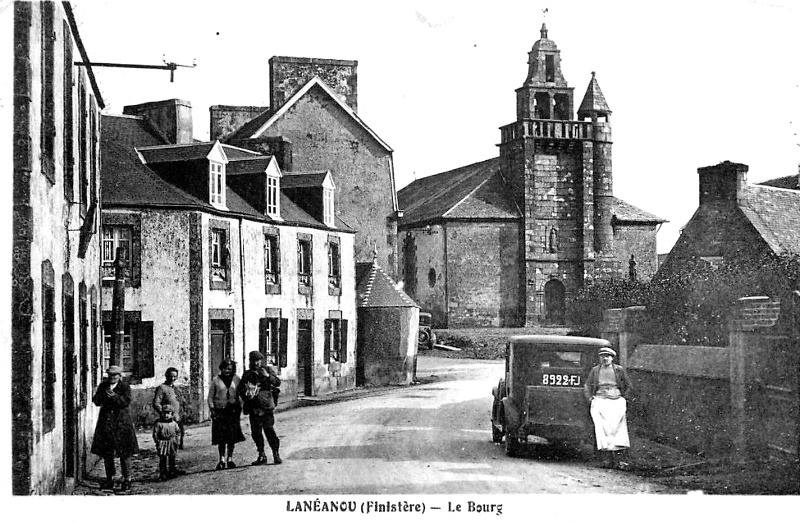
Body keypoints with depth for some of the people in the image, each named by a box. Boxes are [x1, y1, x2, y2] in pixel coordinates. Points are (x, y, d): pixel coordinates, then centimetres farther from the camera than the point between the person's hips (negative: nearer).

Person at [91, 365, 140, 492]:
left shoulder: (125, 387, 1)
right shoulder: (103, 386, 10)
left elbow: (126, 401, -12)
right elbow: (96, 401, 2)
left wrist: (114, 396, -25)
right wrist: (103, 395, -17)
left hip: (122, 421, -3)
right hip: (106, 421, 4)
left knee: (124, 452, -4)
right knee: (106, 451, 5)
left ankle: (127, 479, 3)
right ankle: (109, 478, 15)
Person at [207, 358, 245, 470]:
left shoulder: (236, 379, 7)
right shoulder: (216, 380, 1)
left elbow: (240, 394, 14)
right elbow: (210, 397, 4)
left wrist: (239, 407, 5)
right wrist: (212, 410, -5)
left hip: (233, 411, 2)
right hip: (220, 411, -2)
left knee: (232, 437, 1)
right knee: (221, 438, -3)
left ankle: (230, 459, 12)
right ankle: (222, 460, 6)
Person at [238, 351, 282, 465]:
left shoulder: (268, 370, 8)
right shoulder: (247, 374, 14)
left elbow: (277, 383, -2)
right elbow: (240, 389, 16)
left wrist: (267, 376, -17)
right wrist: (246, 395, -4)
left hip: (266, 405, -3)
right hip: (253, 407, 3)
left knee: (269, 429, -10)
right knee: (255, 432, 3)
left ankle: (276, 453, -1)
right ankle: (261, 455, 12)